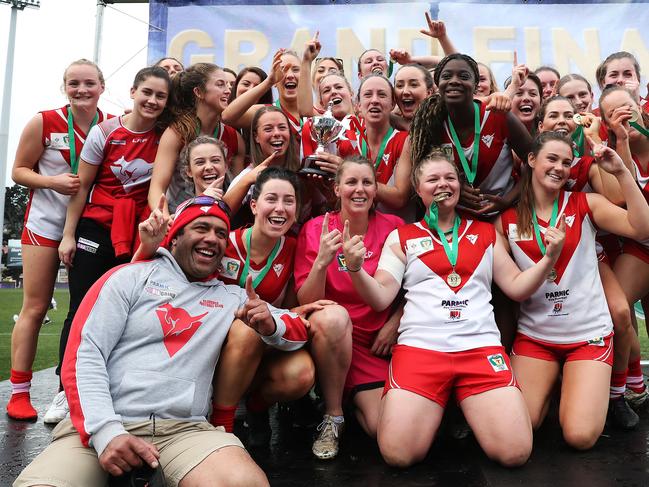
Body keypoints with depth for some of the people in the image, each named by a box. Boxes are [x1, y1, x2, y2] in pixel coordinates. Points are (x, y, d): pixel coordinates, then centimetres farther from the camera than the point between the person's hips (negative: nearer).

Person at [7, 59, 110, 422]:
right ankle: (19, 392, 11)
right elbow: (19, 171, -1)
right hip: (46, 224, -2)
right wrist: (54, 181, -19)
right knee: (35, 308, 1)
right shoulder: (44, 122, -6)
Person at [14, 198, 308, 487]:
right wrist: (106, 430, -15)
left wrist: (272, 325, -7)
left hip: (184, 428, 1)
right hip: (101, 425, -1)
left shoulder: (233, 298, 14)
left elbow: (299, 329, 19)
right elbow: (84, 354, 0)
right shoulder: (131, 277, 7)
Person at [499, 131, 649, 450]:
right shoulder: (507, 220, -1)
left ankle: (579, 386, 21)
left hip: (589, 334, 0)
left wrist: (621, 172, -20)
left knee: (580, 436, -12)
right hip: (534, 335, 1)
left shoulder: (585, 204, -1)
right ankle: (551, 382, 23)